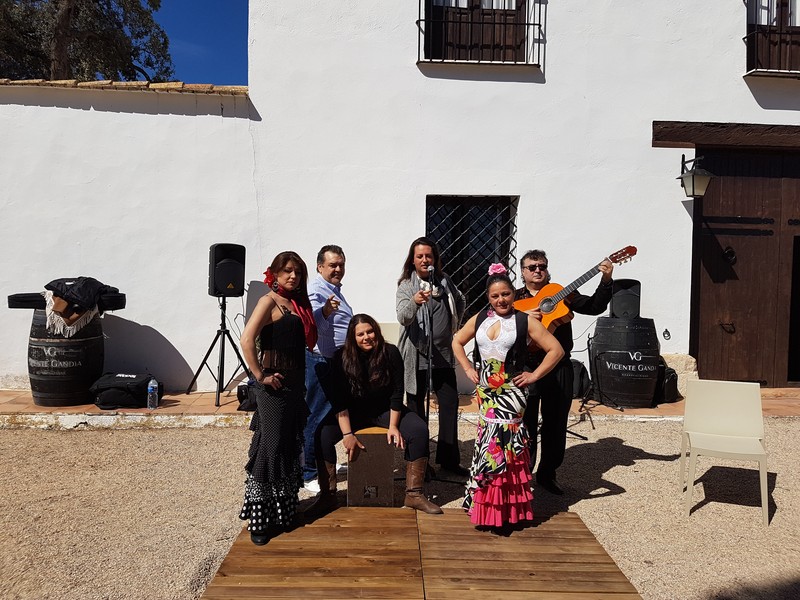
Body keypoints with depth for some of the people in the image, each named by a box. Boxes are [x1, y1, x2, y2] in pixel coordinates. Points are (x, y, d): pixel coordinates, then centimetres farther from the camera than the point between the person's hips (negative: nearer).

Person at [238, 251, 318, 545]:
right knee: (270, 448, -4)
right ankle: (259, 520, 7)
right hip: (275, 385, -8)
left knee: (291, 446, 15)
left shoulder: (297, 303, 13)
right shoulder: (269, 301, -11)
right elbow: (247, 340, -22)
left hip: (295, 383, 8)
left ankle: (283, 512, 30)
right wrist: (260, 376, -19)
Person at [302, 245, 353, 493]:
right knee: (318, 417, -5)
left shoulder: (335, 289, 14)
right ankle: (308, 475, 4)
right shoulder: (316, 290, -17)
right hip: (320, 362, -10)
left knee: (330, 414, 18)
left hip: (337, 361, 10)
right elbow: (312, 323, -37)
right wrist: (325, 311, -55)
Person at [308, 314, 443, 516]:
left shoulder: (390, 353, -14)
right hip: (354, 412, 0)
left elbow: (397, 393, -9)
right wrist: (347, 434, -24)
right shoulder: (342, 358, -15)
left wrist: (393, 426, -15)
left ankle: (414, 495, -14)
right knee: (323, 435, -26)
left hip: (386, 410, 1)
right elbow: (339, 401, -16)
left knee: (419, 430, -23)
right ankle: (328, 496, -11)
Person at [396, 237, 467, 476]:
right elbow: (403, 317, -26)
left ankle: (449, 458, 21)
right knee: (417, 408, 5)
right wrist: (415, 302, -44)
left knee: (450, 403, 8)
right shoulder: (406, 285, -9)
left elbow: (461, 302, 25)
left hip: (443, 353, 5)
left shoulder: (444, 281, 6)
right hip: (417, 355, -4)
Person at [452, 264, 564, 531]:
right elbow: (457, 342, 20)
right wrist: (468, 369, 10)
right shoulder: (480, 319, 7)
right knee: (489, 443, 10)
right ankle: (487, 505, 23)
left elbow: (556, 350, -6)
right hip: (485, 392, 4)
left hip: (510, 394, -4)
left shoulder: (525, 321, -6)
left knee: (503, 446, -4)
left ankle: (503, 509, 9)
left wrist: (534, 375, -8)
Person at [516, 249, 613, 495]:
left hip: (559, 366, 2)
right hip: (526, 367, -2)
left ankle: (547, 473, 26)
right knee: (526, 423, 5)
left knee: (556, 423, 10)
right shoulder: (514, 298, 6)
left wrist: (606, 280, -12)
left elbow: (594, 306, 1)